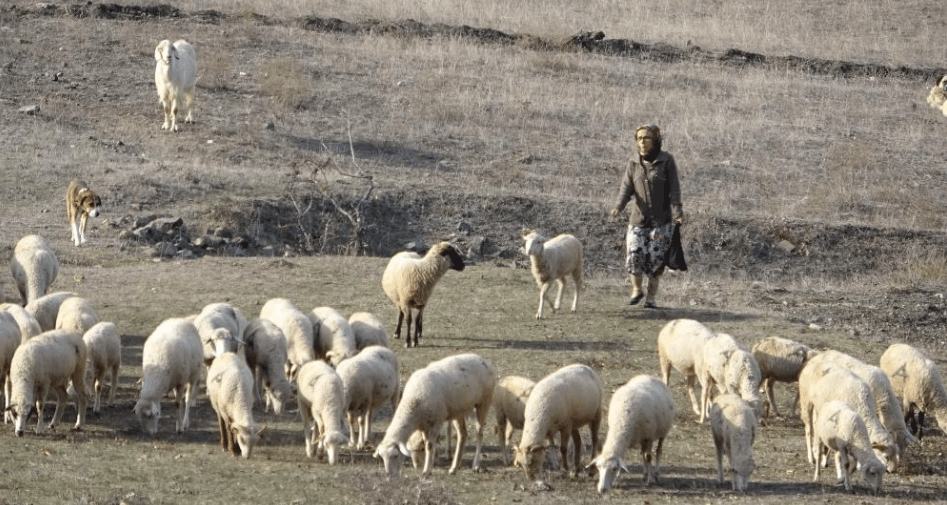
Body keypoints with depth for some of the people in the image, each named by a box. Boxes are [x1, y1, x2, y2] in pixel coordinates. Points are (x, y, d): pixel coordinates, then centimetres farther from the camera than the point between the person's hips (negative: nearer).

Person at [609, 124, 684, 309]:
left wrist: (677, 213, -17)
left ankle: (651, 297, 10)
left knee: (656, 258, -3)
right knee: (634, 254, -8)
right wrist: (618, 206, -17)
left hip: (661, 219, -2)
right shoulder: (634, 162, 4)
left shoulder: (666, 161, -4)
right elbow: (627, 188, 0)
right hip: (639, 217, 2)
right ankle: (636, 290, 16)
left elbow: (674, 189, -5)